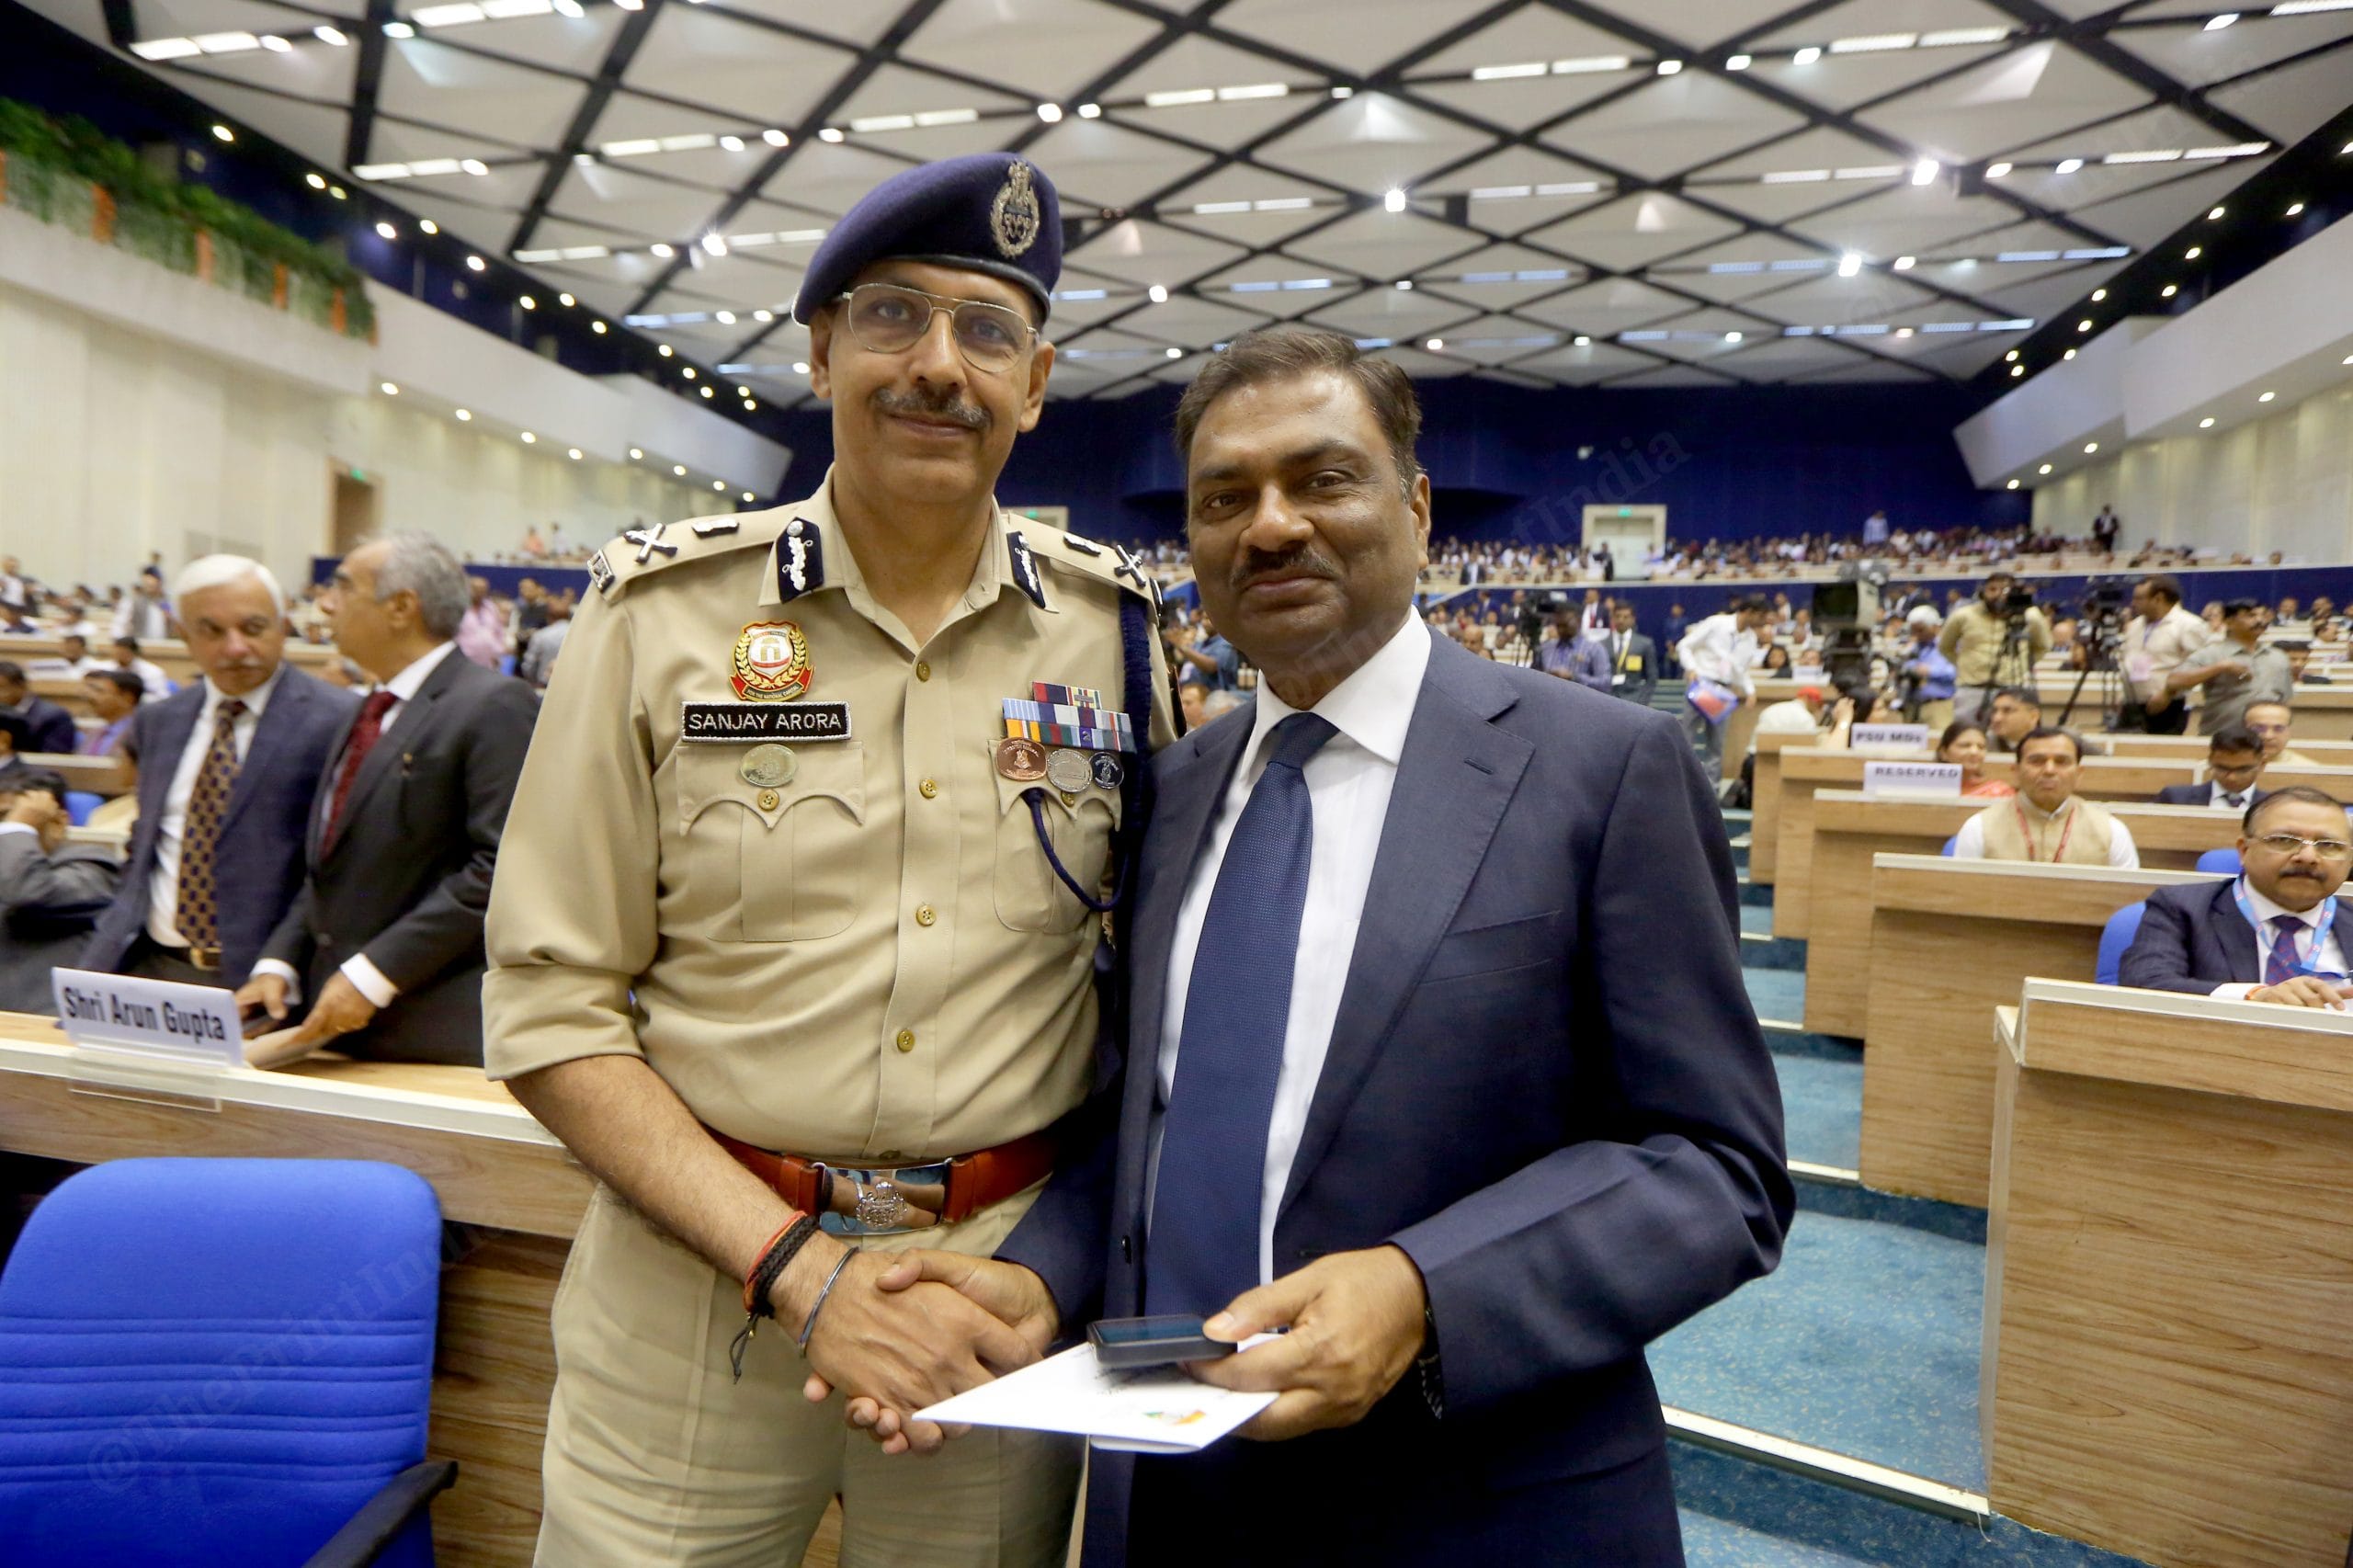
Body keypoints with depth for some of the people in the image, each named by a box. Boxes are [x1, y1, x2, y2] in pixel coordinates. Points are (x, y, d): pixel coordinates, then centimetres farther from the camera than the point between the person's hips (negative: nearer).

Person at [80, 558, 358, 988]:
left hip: (260, 981, -5)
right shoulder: (157, 722, 11)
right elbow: (144, 846, 23)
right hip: (148, 966, 5)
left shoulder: (339, 721, -11)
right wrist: (116, 941, 13)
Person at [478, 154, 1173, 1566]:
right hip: (698, 1274, -1)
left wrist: (1054, 1255, -5)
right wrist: (802, 1271, -15)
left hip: (1008, 1290, 2)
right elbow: (553, 1010, -6)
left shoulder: (1112, 626, -1)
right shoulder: (664, 608, -6)